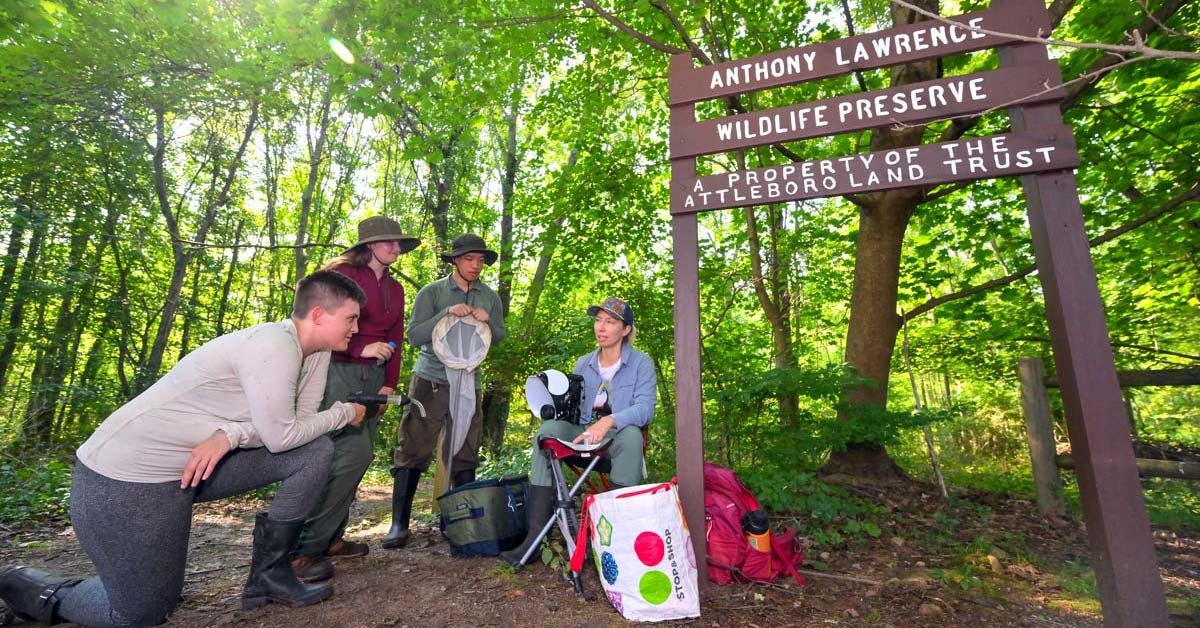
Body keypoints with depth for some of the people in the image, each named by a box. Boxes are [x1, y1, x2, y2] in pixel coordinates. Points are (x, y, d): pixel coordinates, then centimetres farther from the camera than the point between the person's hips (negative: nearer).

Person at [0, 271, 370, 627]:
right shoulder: (275, 346, -27)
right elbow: (281, 437, -24)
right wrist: (344, 413, -10)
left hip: (200, 462, 8)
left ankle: (268, 573, 7)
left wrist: (230, 435, -18)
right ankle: (40, 592, 27)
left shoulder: (317, 350, 0)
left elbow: (301, 421, -3)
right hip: (125, 476, -8)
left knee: (315, 452, -6)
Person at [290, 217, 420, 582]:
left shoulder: (395, 289, 16)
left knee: (360, 457, 6)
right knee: (353, 452, -17)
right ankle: (304, 548, -5)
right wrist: (360, 349, -17)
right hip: (339, 371, -7)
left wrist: (389, 384, 6)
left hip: (374, 377, 7)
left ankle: (330, 537, 20)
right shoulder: (342, 273, -4)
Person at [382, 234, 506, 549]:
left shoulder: (490, 298, 10)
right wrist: (447, 313, -19)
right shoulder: (431, 292, 0)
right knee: (412, 451, -3)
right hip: (430, 380, -2)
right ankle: (399, 524, 8)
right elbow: (414, 336, -7)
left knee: (465, 455, 7)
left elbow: (499, 338, 13)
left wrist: (487, 321, -8)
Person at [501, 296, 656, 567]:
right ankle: (535, 535, -29)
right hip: (583, 436, 4)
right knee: (549, 428, -26)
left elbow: (645, 408, -14)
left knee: (631, 433, -37)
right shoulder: (583, 364, 15)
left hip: (617, 438, -3)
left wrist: (608, 421, -32)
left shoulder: (641, 363, 1)